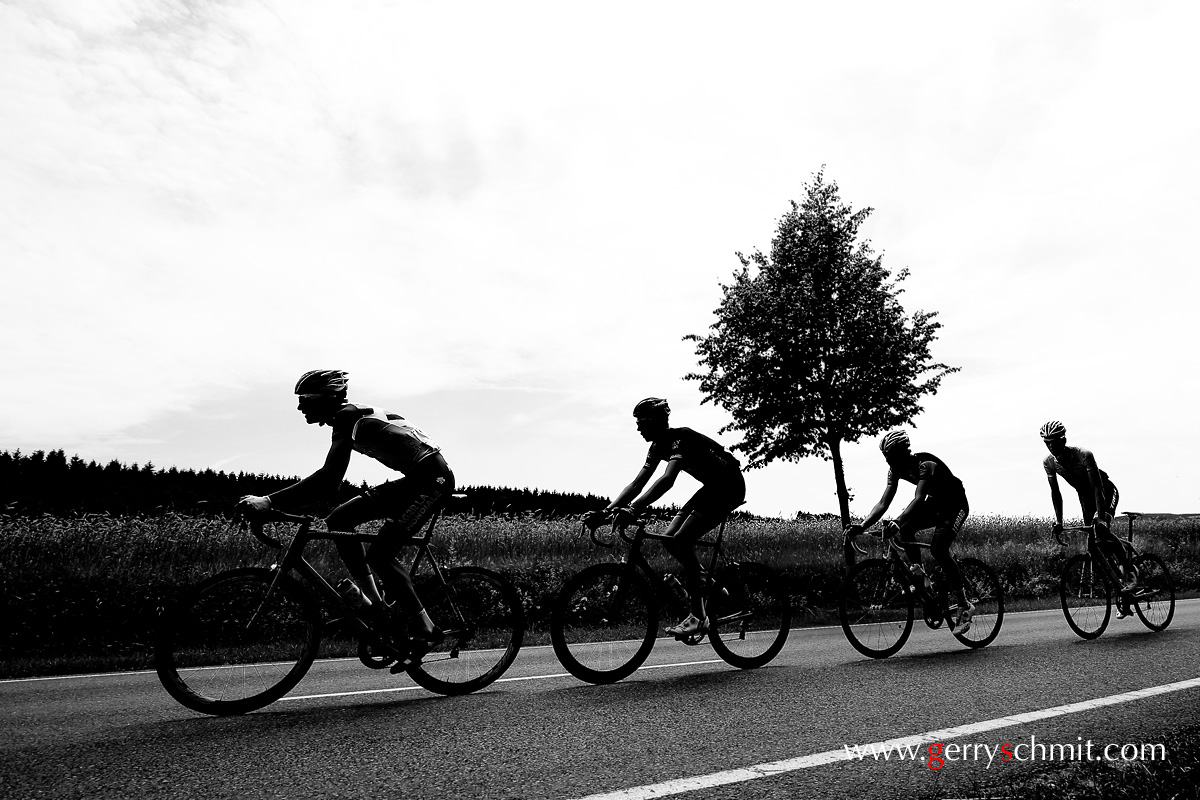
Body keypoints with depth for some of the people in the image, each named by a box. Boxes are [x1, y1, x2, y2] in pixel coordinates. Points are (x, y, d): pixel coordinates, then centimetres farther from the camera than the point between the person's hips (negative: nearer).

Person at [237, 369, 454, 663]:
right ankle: (375, 605, 9)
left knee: (378, 555, -12)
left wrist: (268, 501, -26)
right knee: (339, 520, 5)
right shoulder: (352, 415, 14)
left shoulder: (347, 418, -15)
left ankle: (425, 630, 1)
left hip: (432, 477, -10)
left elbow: (328, 476, -26)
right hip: (415, 479, 10)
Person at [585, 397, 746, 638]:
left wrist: (634, 509, -50)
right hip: (712, 487, 9)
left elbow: (667, 480, -42)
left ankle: (698, 617, -11)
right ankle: (707, 586, 13)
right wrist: (606, 511, -11)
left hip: (730, 486, -9)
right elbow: (636, 485, -1)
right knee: (669, 539, -1)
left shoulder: (680, 438, -25)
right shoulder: (658, 446, 2)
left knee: (681, 540, -19)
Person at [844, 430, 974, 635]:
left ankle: (965, 605, -11)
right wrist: (861, 526, -29)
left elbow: (918, 499, -45)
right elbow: (883, 504, -16)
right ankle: (918, 572, -3)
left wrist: (896, 521, -60)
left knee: (937, 549, -24)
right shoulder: (896, 470, -11)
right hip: (935, 503, 7)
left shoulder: (926, 465, -32)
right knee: (904, 528, -20)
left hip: (955, 504, -7)